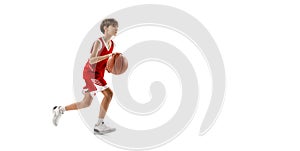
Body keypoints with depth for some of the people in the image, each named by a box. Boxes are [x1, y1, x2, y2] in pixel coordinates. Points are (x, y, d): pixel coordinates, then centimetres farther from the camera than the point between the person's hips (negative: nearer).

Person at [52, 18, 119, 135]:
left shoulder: (111, 44, 9)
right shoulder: (99, 42, -16)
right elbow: (91, 60, -27)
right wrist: (108, 55, -35)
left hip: (98, 75, 9)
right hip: (90, 73, -9)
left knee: (86, 104, 11)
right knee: (108, 94, -21)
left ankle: (60, 110, 28)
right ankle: (99, 125, -14)